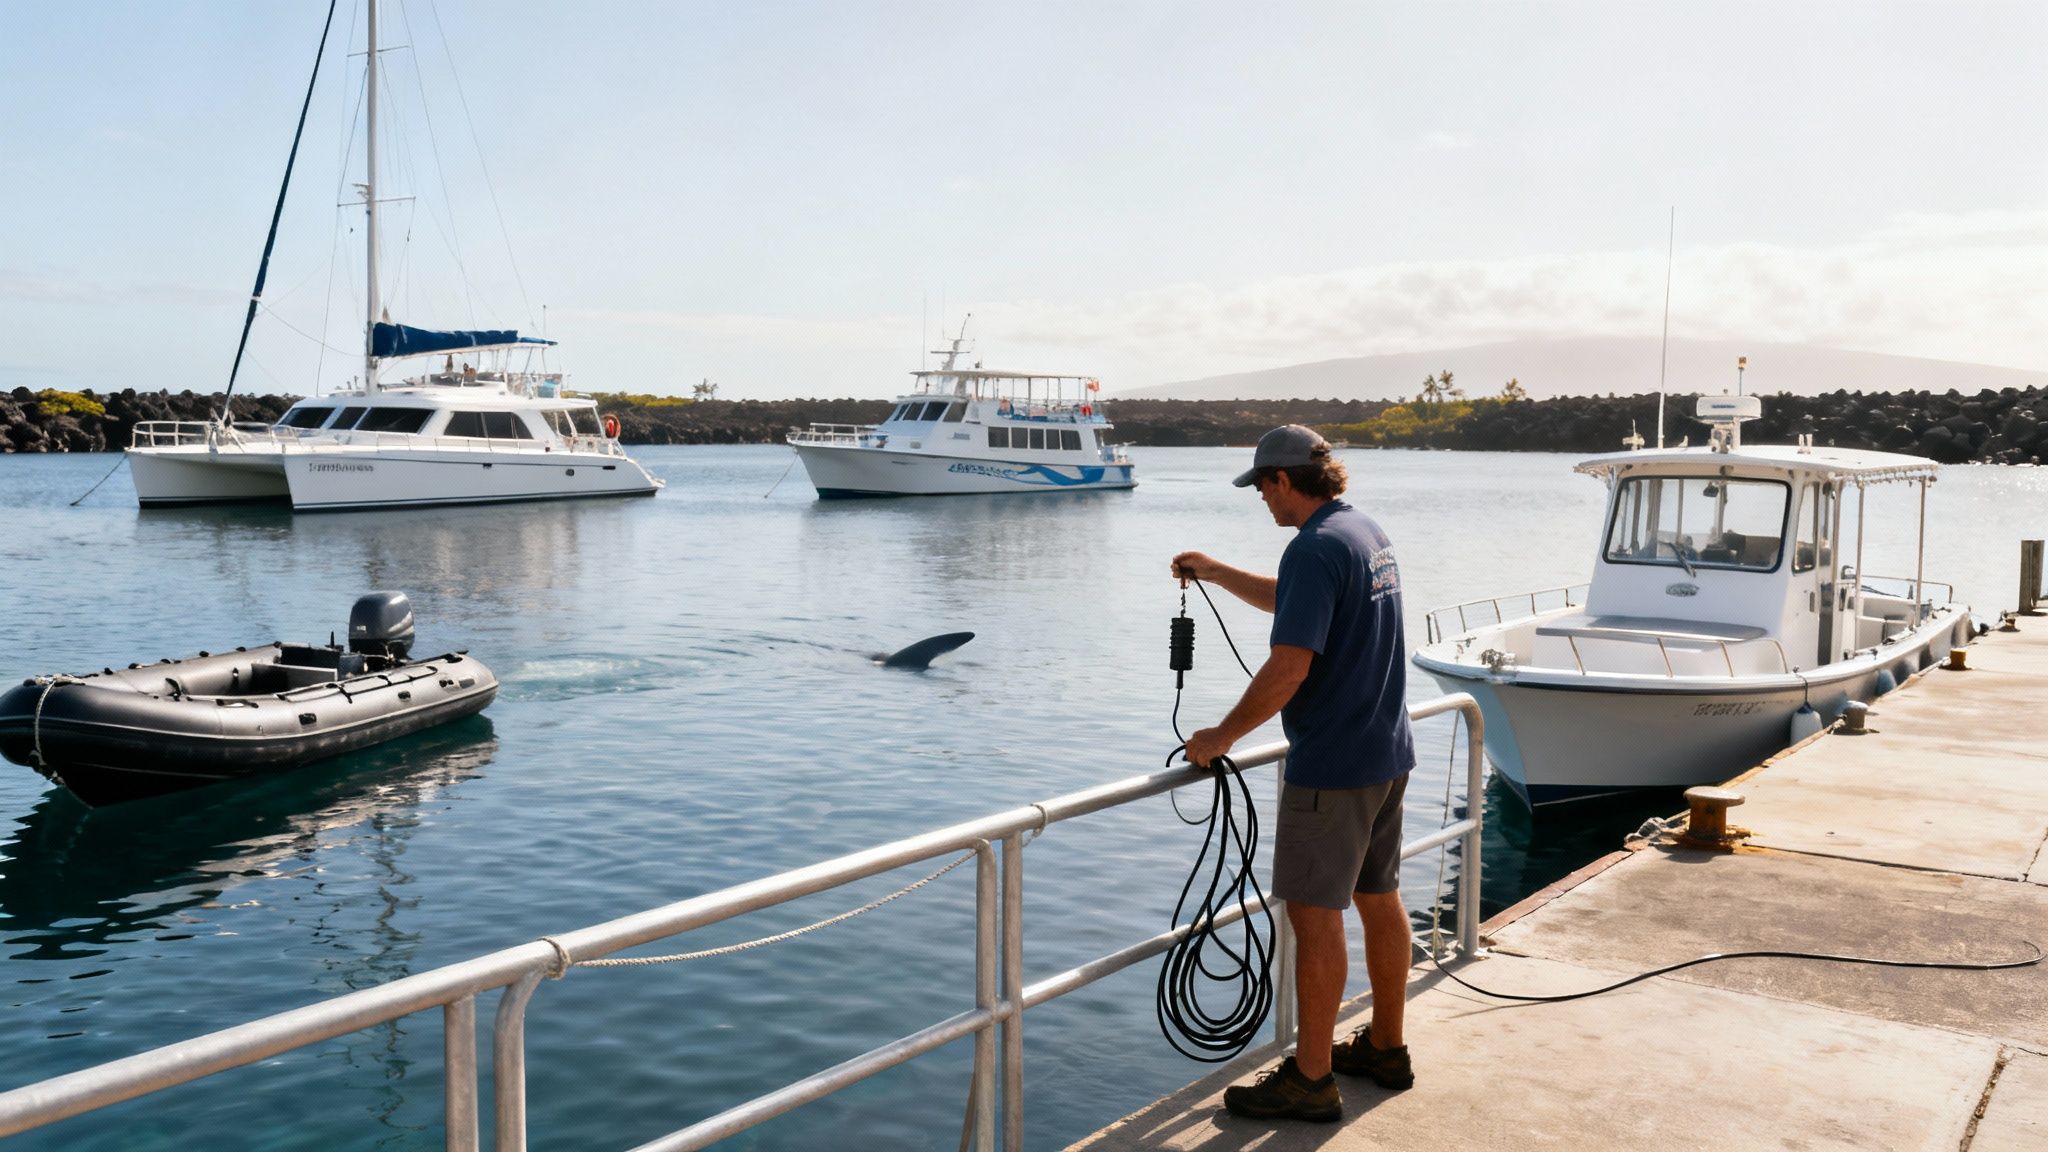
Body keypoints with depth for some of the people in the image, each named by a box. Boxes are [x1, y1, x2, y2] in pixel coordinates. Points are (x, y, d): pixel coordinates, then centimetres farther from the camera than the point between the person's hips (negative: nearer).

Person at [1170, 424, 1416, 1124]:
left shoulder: (1315, 547, -19)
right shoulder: (1369, 533, 11)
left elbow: (1288, 666, -24)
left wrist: (1221, 738, -15)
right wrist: (1214, 572, 26)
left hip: (1333, 764, -10)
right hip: (1389, 753, 10)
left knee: (1315, 913, -2)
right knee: (1379, 899, 17)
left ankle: (1311, 1080, 7)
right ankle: (1386, 1048, 30)